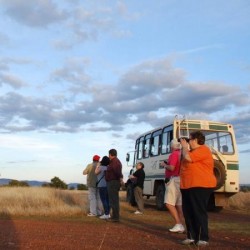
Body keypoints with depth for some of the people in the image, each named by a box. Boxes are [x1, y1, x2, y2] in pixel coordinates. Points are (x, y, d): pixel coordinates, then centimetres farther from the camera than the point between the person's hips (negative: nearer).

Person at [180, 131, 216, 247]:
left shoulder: (203, 150, -11)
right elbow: (184, 160, 26)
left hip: (200, 186, -10)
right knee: (188, 212, 9)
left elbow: (188, 158, -21)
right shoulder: (193, 151, 22)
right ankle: (191, 236, 17)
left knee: (199, 212, -7)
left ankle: (203, 239, 1)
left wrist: (184, 147, -6)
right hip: (188, 186, 10)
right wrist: (184, 148, 16)